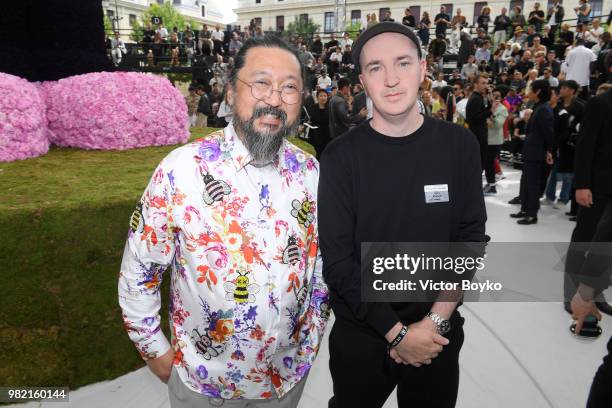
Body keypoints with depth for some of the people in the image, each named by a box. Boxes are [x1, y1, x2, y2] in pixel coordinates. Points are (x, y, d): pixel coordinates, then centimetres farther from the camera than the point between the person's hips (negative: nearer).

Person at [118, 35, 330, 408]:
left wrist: (311, 339, 7)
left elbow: (323, 260, 4)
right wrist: (156, 351, -3)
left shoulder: (312, 173, -8)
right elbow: (138, 271, -9)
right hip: (201, 378, -2)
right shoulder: (182, 169, -19)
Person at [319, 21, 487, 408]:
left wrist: (435, 321, -13)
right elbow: (337, 261, -14)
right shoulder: (341, 156, -13)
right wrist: (397, 332, -16)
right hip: (360, 333, -1)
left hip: (438, 332, 2)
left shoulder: (459, 144, -5)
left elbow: (471, 238, -5)